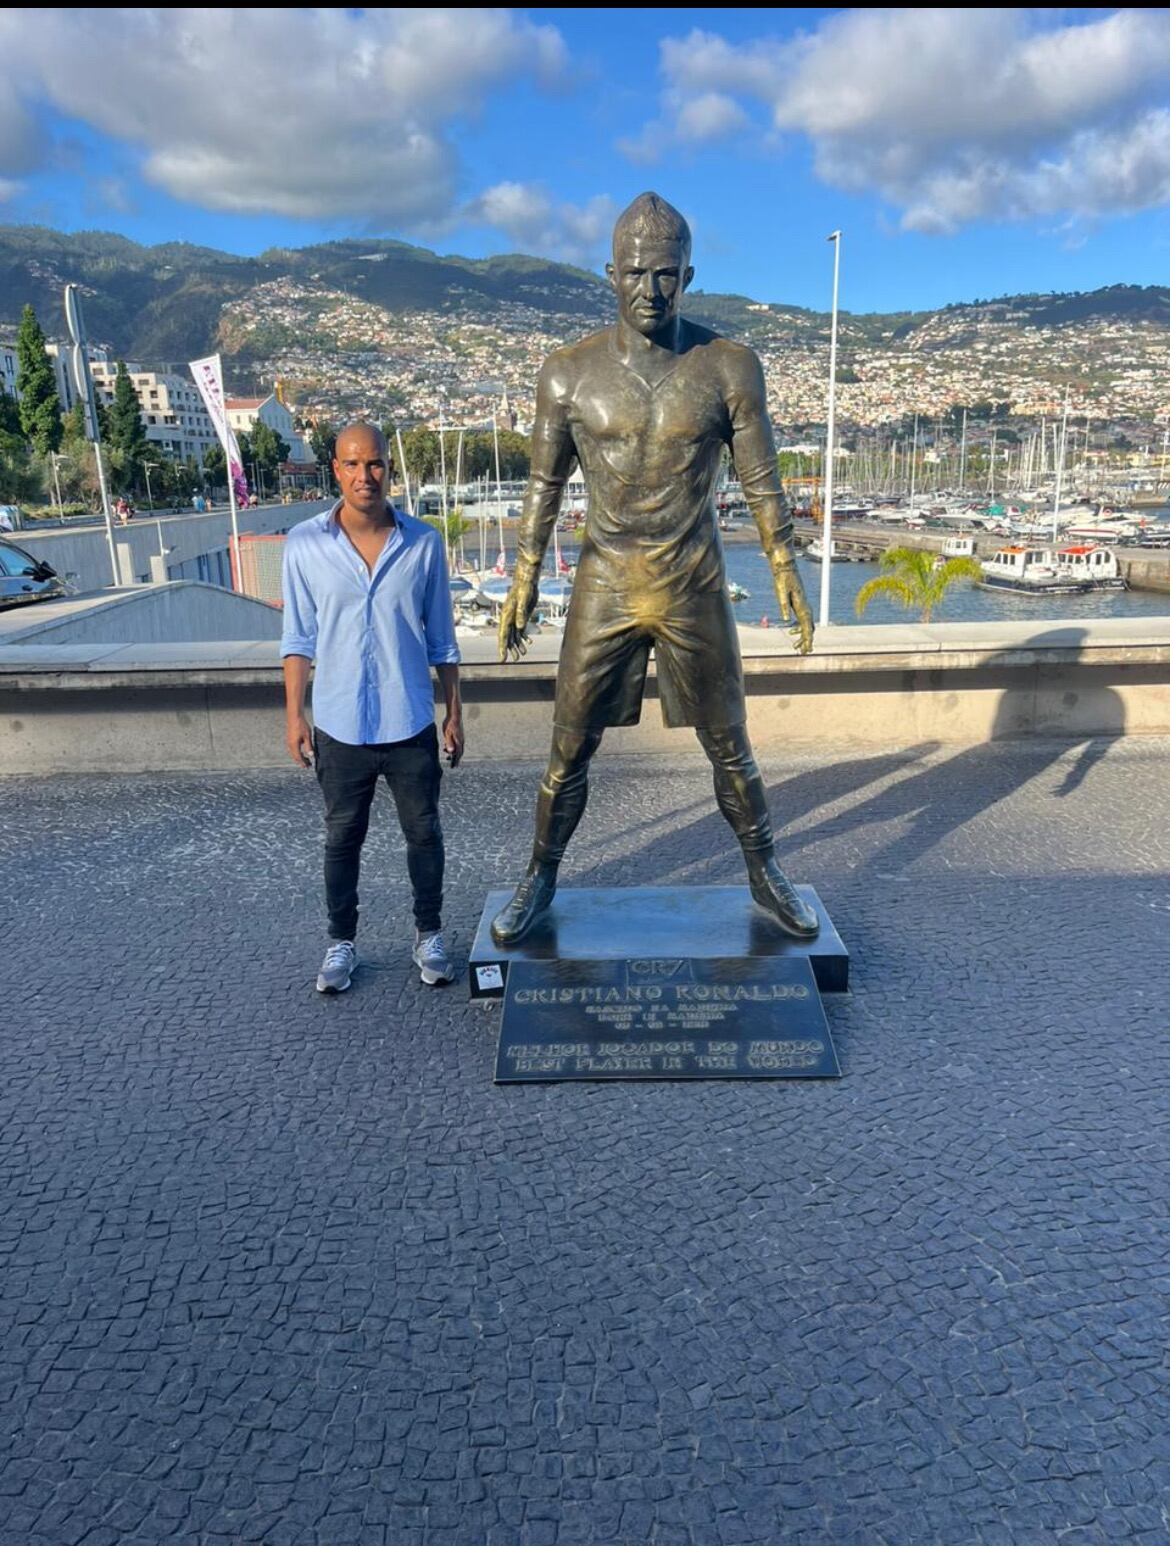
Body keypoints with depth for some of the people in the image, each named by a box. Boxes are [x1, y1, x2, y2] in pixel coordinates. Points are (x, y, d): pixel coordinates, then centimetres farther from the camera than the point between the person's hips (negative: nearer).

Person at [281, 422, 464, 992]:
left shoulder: (423, 543, -4)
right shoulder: (304, 544, -5)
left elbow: (441, 639, 3)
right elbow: (299, 638, 2)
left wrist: (454, 713, 4)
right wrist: (295, 715, -1)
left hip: (411, 725, 0)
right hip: (339, 726, 0)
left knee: (423, 833, 12)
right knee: (342, 839, 13)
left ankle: (429, 934, 31)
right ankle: (341, 941, 30)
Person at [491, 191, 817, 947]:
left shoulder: (730, 367, -6)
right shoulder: (569, 372, -4)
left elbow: (762, 482, 0)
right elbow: (545, 484, 3)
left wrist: (789, 577, -1)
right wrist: (523, 582, 3)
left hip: (696, 588, 0)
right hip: (604, 587, 0)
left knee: (730, 747, 11)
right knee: (569, 752, 7)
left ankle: (766, 875, 31)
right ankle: (541, 878, 28)